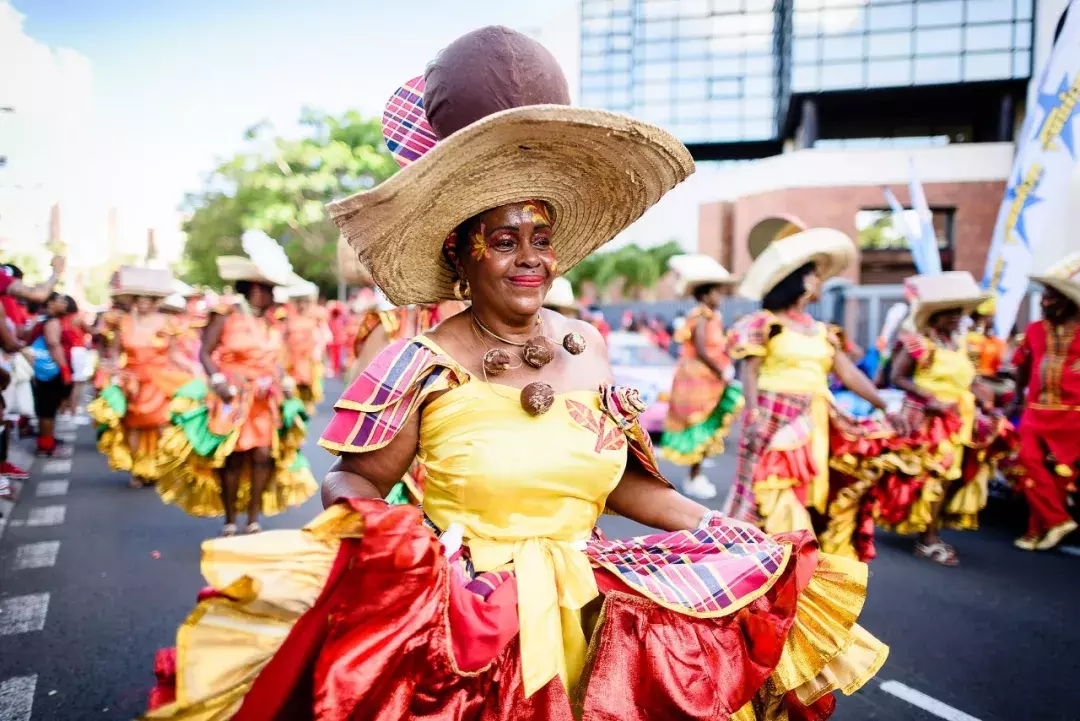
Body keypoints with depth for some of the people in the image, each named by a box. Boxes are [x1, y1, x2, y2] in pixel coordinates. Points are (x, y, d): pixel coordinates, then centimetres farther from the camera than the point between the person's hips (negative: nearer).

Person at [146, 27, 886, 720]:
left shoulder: (584, 345, 2)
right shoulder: (424, 366, -12)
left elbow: (615, 477, 10)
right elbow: (355, 477, -4)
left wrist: (738, 538, 8)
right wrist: (360, 521, -27)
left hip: (587, 623, 5)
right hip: (458, 628, -4)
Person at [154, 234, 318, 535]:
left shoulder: (271, 321, 9)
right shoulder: (226, 315, -7)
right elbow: (205, 353, -7)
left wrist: (286, 381, -1)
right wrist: (218, 381, -18)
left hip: (266, 399, 4)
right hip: (233, 397, -4)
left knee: (264, 455, -5)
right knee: (232, 458, -1)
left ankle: (253, 519, 8)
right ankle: (230, 521, 13)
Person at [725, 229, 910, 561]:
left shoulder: (820, 331, 15)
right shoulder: (765, 323, -2)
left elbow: (848, 373, 14)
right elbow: (750, 371, -7)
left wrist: (886, 407, 9)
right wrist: (753, 416, -20)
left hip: (815, 423, 6)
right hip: (776, 417, -6)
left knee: (813, 496, 8)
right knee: (772, 495, -6)